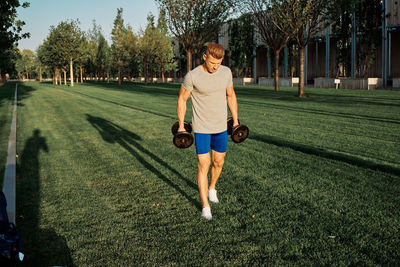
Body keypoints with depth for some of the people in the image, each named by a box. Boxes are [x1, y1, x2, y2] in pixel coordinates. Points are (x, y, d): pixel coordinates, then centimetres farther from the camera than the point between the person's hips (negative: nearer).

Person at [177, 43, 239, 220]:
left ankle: (212, 188, 45)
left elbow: (231, 96, 10)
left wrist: (235, 120, 11)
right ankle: (205, 206, 7)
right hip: (201, 128, -4)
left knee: (218, 162, 16)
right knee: (203, 165, -4)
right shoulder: (192, 76, -16)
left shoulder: (226, 72, -4)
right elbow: (182, 99, -4)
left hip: (221, 127, 4)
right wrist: (181, 126, -2)